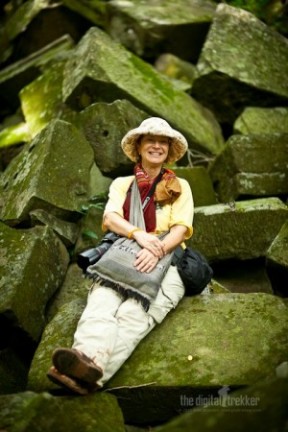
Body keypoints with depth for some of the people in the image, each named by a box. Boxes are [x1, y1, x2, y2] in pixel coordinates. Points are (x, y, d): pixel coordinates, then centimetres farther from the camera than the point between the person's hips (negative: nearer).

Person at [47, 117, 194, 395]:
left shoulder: (180, 186, 22)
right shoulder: (121, 184, 26)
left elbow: (181, 229, 6)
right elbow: (110, 218, 6)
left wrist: (158, 250, -18)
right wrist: (138, 234, -17)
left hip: (166, 259, -2)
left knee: (135, 311, -36)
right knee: (101, 301, -36)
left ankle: (94, 370, -61)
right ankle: (88, 357, -63)